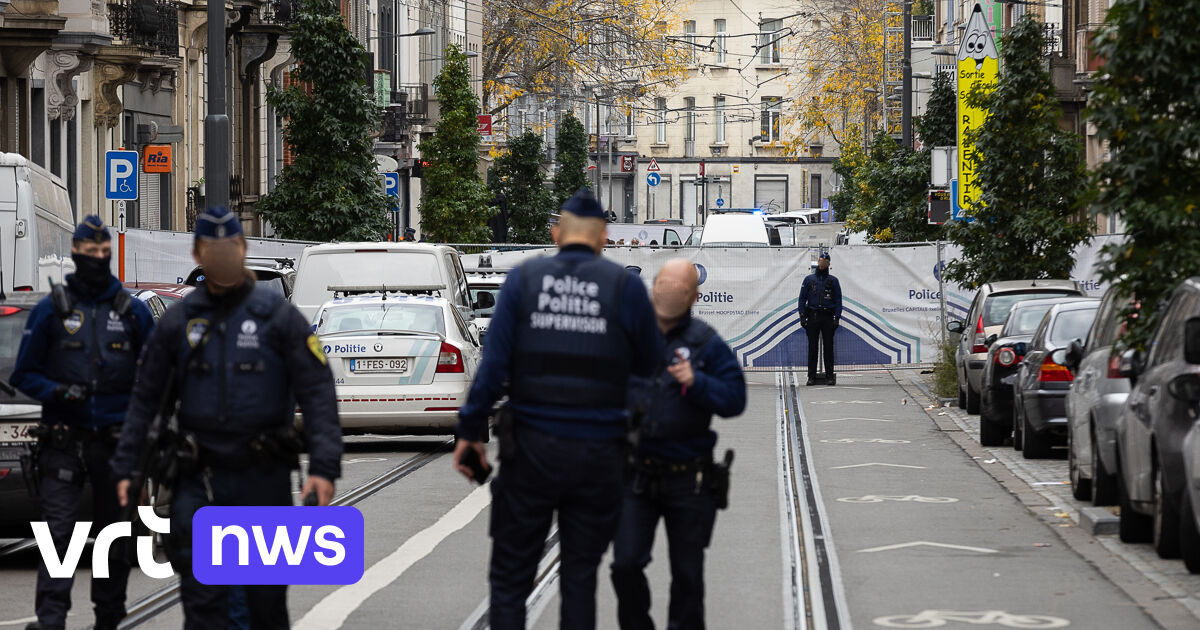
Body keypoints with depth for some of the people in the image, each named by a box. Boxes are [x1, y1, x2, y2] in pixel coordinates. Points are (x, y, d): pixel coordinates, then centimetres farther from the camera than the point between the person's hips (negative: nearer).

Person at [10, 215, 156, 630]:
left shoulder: (132, 311, 8)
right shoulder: (51, 310, 3)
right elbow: (24, 374, 5)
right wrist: (57, 392, -13)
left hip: (117, 440, 2)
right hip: (64, 438, -2)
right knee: (59, 529, -11)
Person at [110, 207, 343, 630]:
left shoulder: (277, 315, -1)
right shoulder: (180, 321, 6)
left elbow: (317, 392, -6)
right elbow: (145, 397, 12)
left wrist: (324, 466, -17)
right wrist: (126, 468, 6)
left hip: (264, 479, -1)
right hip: (200, 478, 1)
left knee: (267, 595, 8)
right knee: (201, 594, -8)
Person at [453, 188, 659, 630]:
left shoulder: (523, 279, 0)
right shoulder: (625, 286, -2)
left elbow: (493, 363, -6)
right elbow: (646, 368, 4)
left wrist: (470, 429, -2)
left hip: (531, 447, 0)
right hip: (597, 455, 0)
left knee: (510, 577, 7)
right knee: (580, 578, 9)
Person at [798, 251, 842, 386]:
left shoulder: (833, 281, 6)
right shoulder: (809, 279, 7)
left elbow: (838, 300, 6)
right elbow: (802, 298, 6)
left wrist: (837, 318, -4)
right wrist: (802, 316, -3)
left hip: (828, 317, 0)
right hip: (812, 316, 0)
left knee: (828, 347, 0)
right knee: (812, 347, 0)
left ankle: (829, 376, 3)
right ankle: (811, 377, 3)